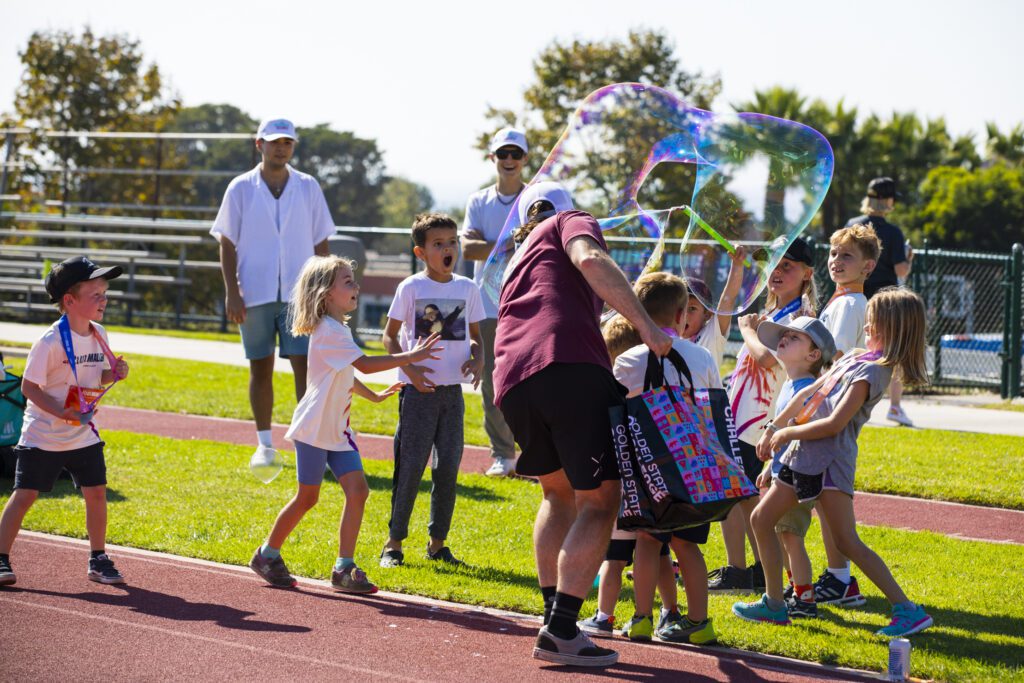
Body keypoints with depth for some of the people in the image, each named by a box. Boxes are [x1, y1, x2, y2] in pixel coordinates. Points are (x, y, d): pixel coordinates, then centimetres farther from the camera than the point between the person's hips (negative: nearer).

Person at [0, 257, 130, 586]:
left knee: (96, 492, 3)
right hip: (43, 435, -6)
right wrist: (62, 412, -25)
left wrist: (114, 373, -7)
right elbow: (29, 386, -16)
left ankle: (98, 559, 16)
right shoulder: (51, 341, -19)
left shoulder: (99, 335, 2)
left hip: (83, 435, 6)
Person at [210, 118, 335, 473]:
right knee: (260, 368, 6)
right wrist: (231, 293, -6)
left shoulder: (308, 187, 7)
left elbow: (320, 244, 10)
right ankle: (264, 444, 15)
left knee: (305, 365, -7)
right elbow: (227, 244, 2)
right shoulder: (241, 188, 3)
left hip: (299, 294, 0)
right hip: (254, 294, 0)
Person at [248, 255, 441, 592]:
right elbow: (365, 364, -24)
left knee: (357, 490, -4)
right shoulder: (328, 330, -18)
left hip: (338, 429, 8)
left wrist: (373, 396, 29)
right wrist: (411, 357, -23)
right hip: (314, 427, -8)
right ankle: (267, 555, 19)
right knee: (307, 497, 1)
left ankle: (344, 567, -2)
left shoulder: (339, 329, 13)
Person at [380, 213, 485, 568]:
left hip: (453, 390, 4)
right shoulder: (411, 288, -3)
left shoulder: (467, 288, 7)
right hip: (419, 390, -4)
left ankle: (437, 543, 16)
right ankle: (394, 542, 5)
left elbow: (475, 335, 17)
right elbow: (390, 335, 0)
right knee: (411, 466, -4)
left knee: (448, 468, 5)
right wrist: (409, 368, -13)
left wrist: (478, 359, -4)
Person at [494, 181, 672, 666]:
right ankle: (561, 632, -9)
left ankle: (553, 618, 17)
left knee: (559, 492, 25)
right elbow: (590, 260, -5)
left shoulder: (518, 261, 38)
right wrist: (645, 326, -7)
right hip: (570, 366, -7)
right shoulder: (571, 222, 19)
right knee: (599, 499, -1)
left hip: (510, 381, 7)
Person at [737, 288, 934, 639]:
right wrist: (773, 429, 12)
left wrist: (787, 433, -9)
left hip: (830, 459, -9)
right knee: (761, 520, 13)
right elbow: (808, 394, 18)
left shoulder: (872, 371, -15)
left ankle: (908, 611, -12)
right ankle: (774, 604, 22)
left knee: (847, 541, -13)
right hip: (804, 456, 9)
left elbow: (834, 423, -21)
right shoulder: (855, 358, 14)